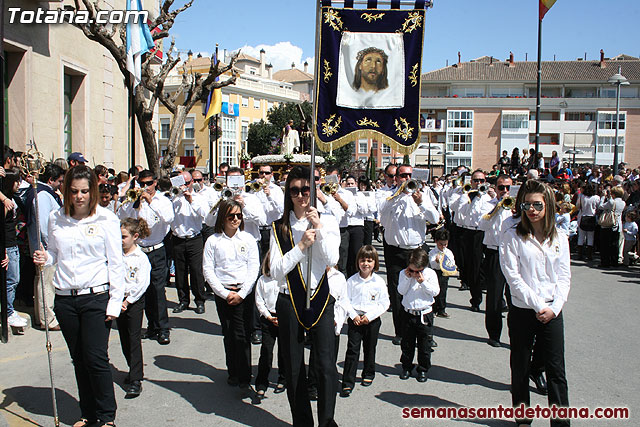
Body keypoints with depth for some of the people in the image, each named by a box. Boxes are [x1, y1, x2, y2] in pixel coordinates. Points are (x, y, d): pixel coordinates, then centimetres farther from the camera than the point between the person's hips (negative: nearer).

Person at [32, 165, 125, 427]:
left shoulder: (106, 219, -5)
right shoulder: (56, 219, 6)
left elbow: (115, 263, -5)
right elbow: (54, 253, 17)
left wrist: (115, 303, -9)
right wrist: (44, 259, -7)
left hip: (96, 297, -4)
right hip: (65, 299, 4)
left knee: (96, 359, -4)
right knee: (79, 359, 12)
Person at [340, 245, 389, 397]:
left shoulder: (379, 282, -4)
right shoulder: (352, 281, -2)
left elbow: (384, 303, -3)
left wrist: (369, 316, -12)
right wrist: (354, 315, -12)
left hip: (372, 320, 1)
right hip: (355, 319, 0)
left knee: (370, 349, 14)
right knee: (352, 350, -4)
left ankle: (368, 375, 36)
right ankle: (348, 382, -2)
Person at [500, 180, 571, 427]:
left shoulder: (559, 239, 6)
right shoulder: (513, 237, -5)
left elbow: (564, 277, 4)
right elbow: (513, 277, -11)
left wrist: (554, 307, -9)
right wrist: (538, 305, -14)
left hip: (552, 312, 2)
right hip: (522, 311, -2)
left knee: (556, 369, 4)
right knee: (521, 367, 9)